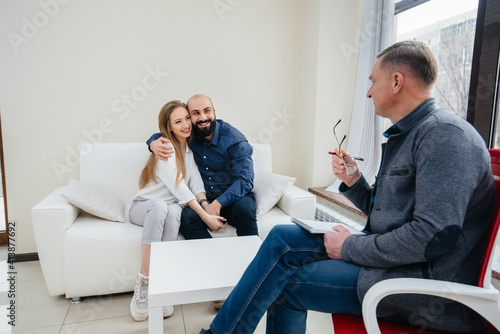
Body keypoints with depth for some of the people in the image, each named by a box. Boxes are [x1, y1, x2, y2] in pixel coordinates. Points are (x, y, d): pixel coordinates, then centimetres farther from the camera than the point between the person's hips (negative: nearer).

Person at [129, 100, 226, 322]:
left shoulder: (190, 148, 7)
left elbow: (196, 182, -3)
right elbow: (179, 188, -22)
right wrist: (205, 217, -27)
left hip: (169, 208, 4)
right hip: (143, 207, -4)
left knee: (173, 211, -33)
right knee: (160, 205, -39)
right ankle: (143, 285, -32)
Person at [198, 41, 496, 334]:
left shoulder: (445, 134, -18)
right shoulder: (404, 136, 14)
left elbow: (434, 235, -26)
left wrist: (351, 247, -17)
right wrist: (353, 181, 0)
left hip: (427, 282, -9)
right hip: (389, 256, 9)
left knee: (286, 283, -11)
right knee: (283, 238, -2)